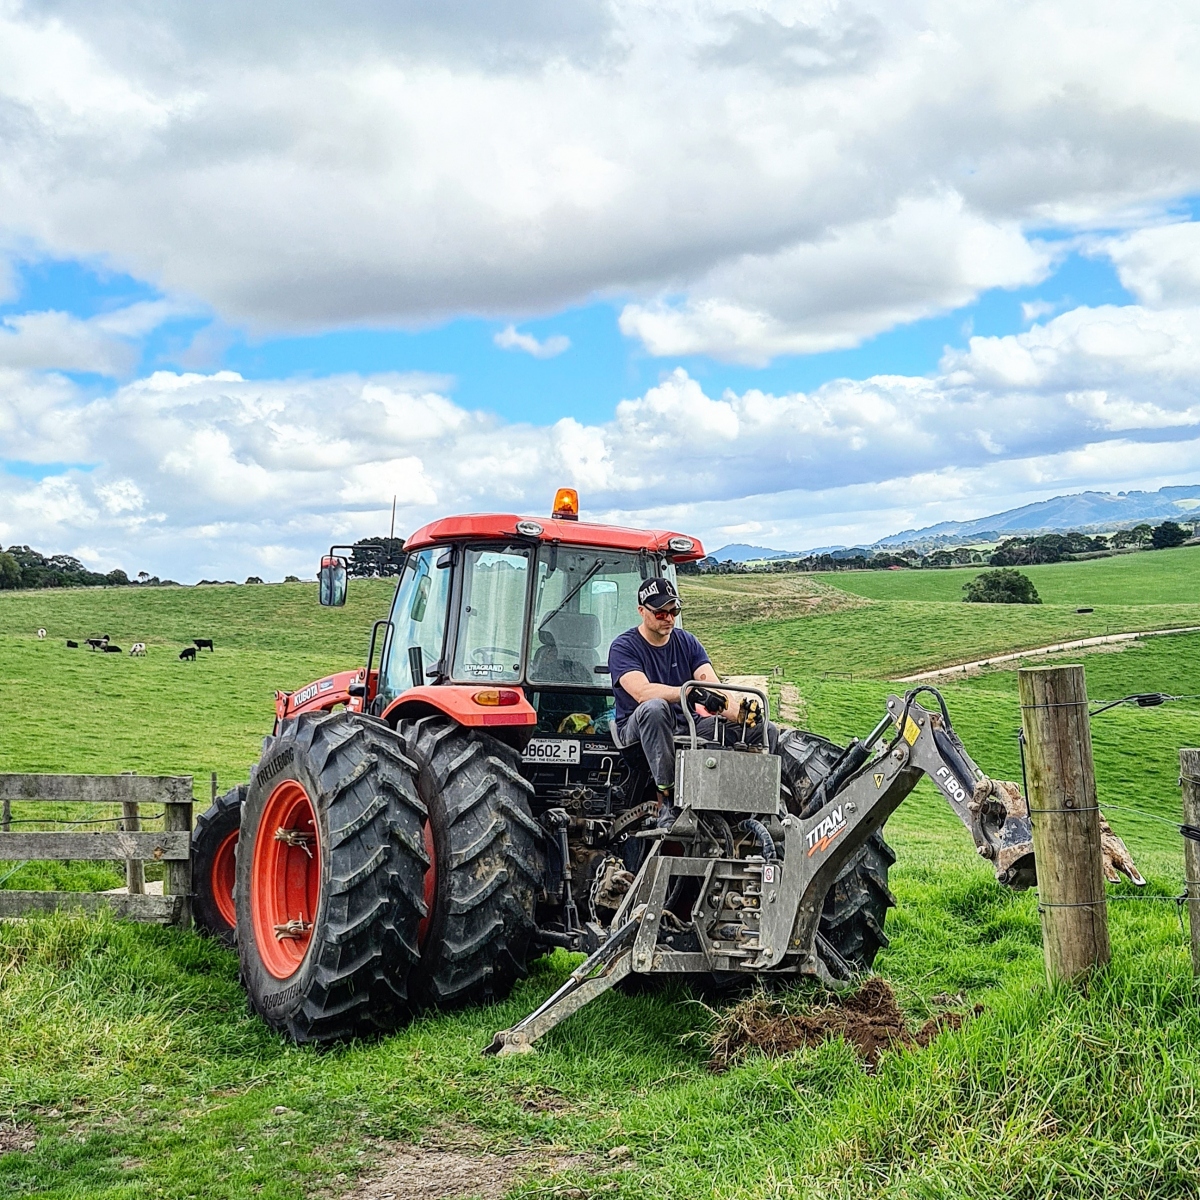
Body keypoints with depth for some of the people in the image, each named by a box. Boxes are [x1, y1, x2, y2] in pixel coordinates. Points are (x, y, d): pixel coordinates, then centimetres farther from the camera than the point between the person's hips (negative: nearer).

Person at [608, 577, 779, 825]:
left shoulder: (687, 642, 11)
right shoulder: (623, 647, -5)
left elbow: (713, 685, -2)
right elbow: (643, 692, -24)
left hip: (688, 724, 5)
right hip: (637, 728, -5)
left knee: (767, 730, -9)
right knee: (655, 707, -42)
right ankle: (667, 797, -36)